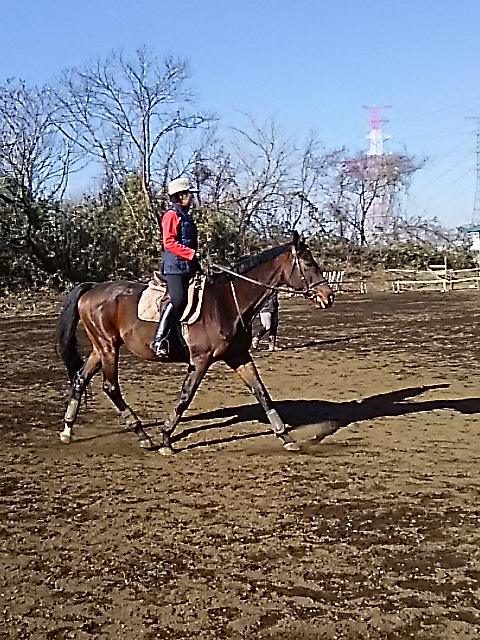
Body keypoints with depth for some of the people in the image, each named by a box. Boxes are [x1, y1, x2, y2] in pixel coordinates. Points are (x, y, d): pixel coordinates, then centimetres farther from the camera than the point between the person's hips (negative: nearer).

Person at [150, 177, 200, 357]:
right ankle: (159, 340, -20)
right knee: (178, 300, -21)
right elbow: (169, 242, -15)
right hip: (175, 266, -10)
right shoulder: (171, 215, -5)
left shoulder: (186, 216, 23)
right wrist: (191, 254, -19)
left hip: (188, 266, 10)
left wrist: (196, 260, 15)